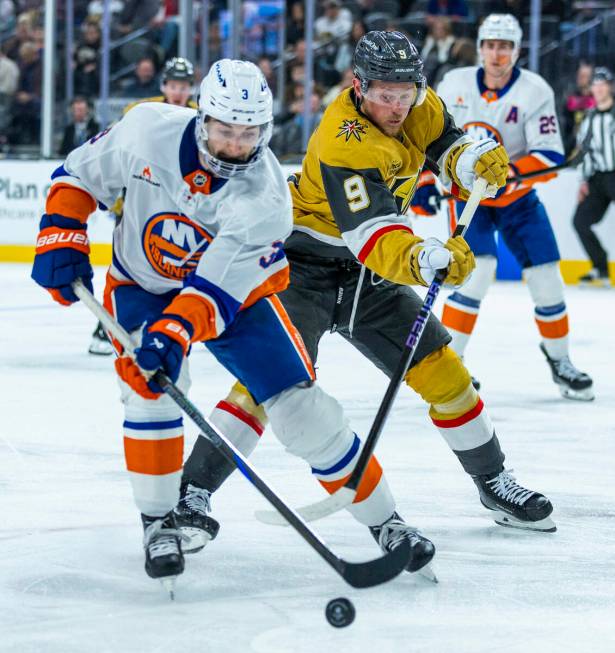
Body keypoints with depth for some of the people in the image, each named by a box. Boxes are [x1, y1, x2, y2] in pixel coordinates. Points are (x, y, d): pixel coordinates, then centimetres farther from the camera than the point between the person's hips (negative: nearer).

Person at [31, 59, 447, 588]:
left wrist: (173, 332, -51)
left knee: (298, 402, -9)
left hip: (237, 291, -1)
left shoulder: (265, 197, -30)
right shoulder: (147, 130, -24)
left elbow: (217, 286, -37)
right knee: (150, 390, -24)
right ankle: (158, 522, -5)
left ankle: (383, 521, 5)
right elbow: (82, 174, -6)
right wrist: (61, 237, -15)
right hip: (141, 282, 1)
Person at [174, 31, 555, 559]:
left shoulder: (417, 106, -6)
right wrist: (424, 259, -57)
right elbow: (368, 230, -39)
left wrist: (476, 160, -16)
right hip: (304, 266, -7)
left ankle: (494, 482, 25)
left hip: (368, 277, 7)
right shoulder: (344, 143, -30)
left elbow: (447, 143, 9)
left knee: (441, 371, 6)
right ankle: (193, 493, -22)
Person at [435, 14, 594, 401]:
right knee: (479, 270, -22)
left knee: (547, 279, 0)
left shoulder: (535, 92, -16)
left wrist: (512, 174, -36)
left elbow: (550, 157, -22)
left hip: (517, 197, 1)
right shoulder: (455, 85, -9)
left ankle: (559, 361, 23)